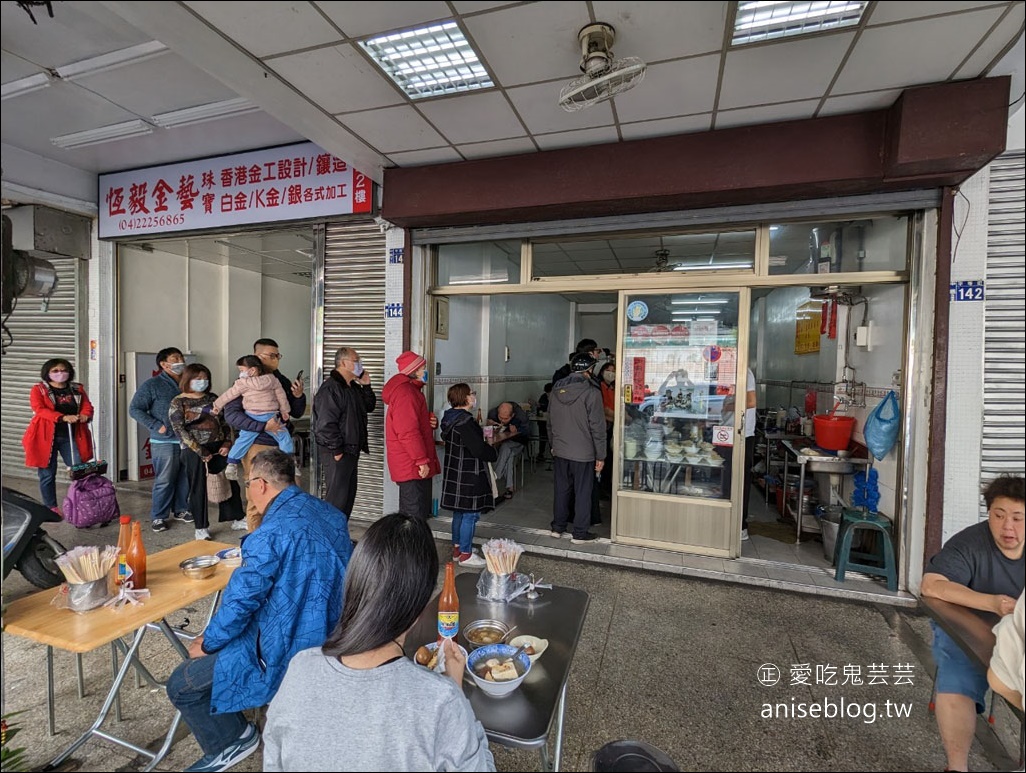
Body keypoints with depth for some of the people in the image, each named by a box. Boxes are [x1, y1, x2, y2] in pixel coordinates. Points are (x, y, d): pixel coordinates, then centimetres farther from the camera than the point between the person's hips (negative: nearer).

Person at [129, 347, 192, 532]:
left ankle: (180, 510, 26)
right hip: (164, 442, -5)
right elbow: (135, 409, -3)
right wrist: (156, 426, -12)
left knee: (185, 478, 11)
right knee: (164, 480, -2)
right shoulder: (152, 385, -3)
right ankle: (158, 517, 12)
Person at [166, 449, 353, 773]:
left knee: (181, 686, 5)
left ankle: (231, 741, 21)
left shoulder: (273, 530, -26)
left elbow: (242, 599, -20)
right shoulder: (330, 513, -1)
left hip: (287, 651, -8)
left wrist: (206, 643, -1)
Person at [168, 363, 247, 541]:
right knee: (198, 488, 3)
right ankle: (201, 527, 16)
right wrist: (201, 452, -15)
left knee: (230, 482, 7)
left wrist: (227, 444, -1)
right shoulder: (178, 403, -2)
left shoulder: (213, 398, 12)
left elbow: (225, 423, 13)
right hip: (195, 451, -4)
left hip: (219, 448, 5)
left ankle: (237, 519, 20)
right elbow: (180, 431, -10)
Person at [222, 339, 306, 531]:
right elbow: (231, 415, -14)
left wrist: (298, 396, -6)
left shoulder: (282, 381, 9)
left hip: (282, 445, 6)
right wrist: (263, 426, -22)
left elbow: (297, 413, 14)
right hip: (258, 447, -5)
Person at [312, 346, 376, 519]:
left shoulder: (353, 387, 13)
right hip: (337, 453, -10)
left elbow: (369, 406, 19)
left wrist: (366, 386, 6)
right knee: (338, 495, -6)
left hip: (351, 450, 10)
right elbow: (325, 423, -22)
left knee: (349, 493, 16)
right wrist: (337, 450, -20)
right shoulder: (330, 388, -17)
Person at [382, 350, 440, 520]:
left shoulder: (411, 390, 18)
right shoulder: (405, 393, -16)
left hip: (414, 464, 11)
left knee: (421, 512, 18)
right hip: (412, 466, -11)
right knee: (415, 515, -5)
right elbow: (407, 431, -23)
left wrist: (431, 422, 7)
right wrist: (422, 460, -22)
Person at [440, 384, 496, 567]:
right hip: (469, 475, -10)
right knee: (470, 514, 1)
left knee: (459, 512, 20)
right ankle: (466, 555, 12)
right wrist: (493, 453, -4)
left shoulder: (451, 418, 7)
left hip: (455, 474, 10)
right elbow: (479, 449, -25)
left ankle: (457, 548, 32)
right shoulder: (465, 422, -23)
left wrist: (480, 433, 16)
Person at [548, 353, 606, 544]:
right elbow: (598, 427, -14)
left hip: (560, 451, 5)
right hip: (583, 453, -5)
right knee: (583, 492, 7)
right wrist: (600, 456, -6)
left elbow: (551, 422, 11)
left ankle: (558, 527, 28)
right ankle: (580, 533, 16)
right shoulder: (591, 393, -15)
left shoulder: (557, 390, 3)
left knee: (562, 489, 17)